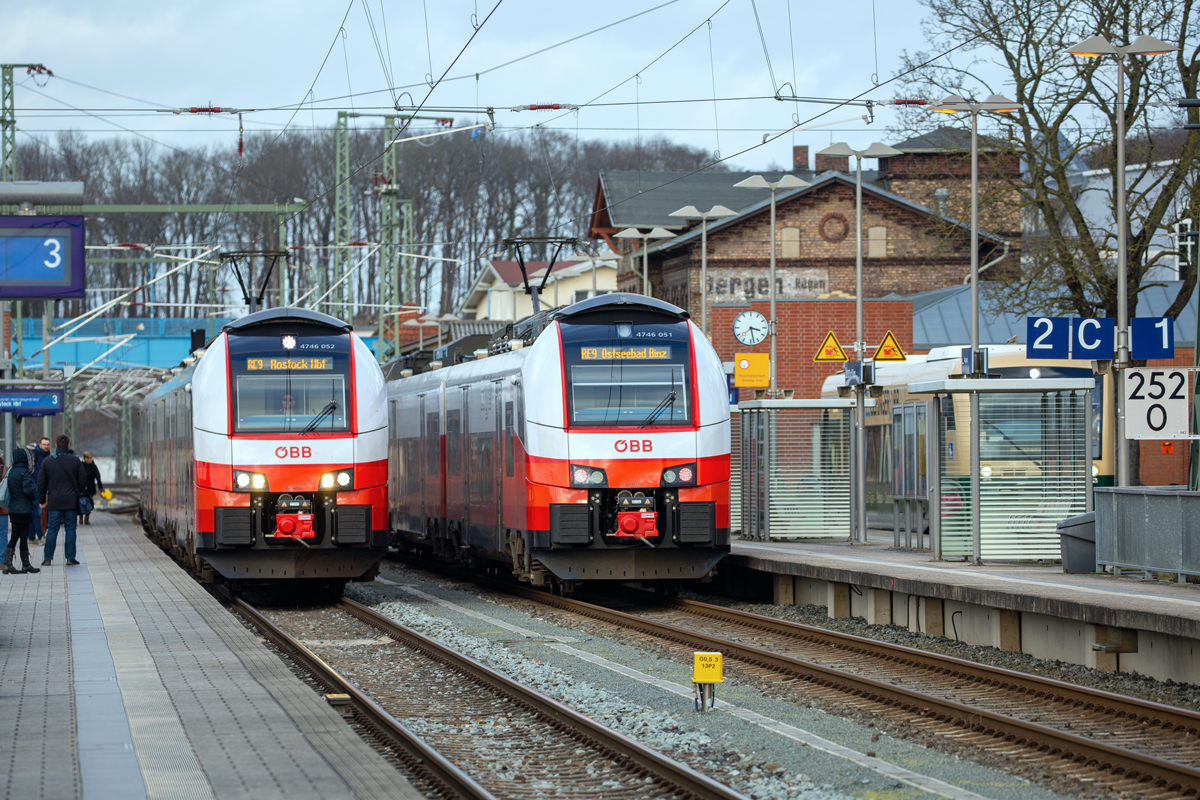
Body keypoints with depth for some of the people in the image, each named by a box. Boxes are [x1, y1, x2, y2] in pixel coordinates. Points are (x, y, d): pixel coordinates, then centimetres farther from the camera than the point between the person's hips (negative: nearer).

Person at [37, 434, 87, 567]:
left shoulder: (47, 461, -1)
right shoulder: (75, 461, -5)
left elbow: (41, 483, 3)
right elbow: (82, 480, -2)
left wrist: (41, 500, 12)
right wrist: (78, 493, 16)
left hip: (54, 501, 1)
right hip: (71, 501, -1)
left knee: (52, 529, 5)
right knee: (70, 529, 5)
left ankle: (47, 558, 3)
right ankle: (70, 558, 3)